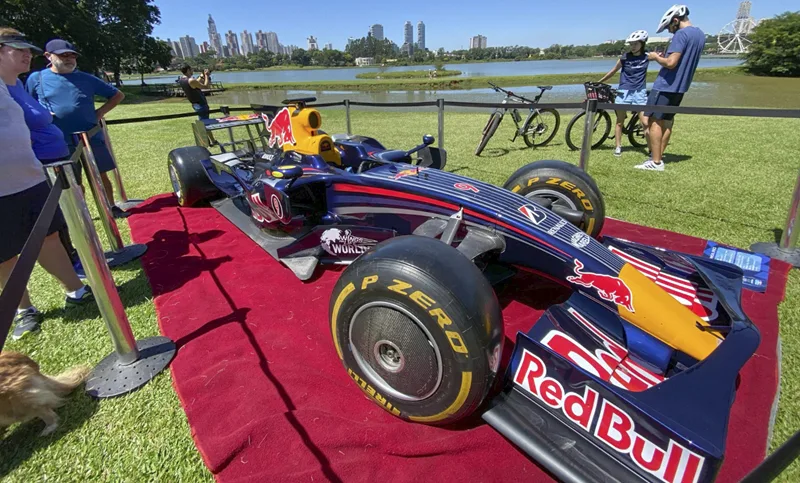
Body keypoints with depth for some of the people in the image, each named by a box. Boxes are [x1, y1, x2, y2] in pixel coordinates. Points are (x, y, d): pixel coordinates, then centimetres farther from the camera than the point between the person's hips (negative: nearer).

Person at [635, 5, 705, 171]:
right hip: (681, 86, 10)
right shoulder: (700, 35, 15)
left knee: (653, 121, -6)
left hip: (665, 85, -10)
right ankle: (659, 156, 17)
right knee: (666, 121, 14)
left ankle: (656, 162, -9)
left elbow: (671, 63, -23)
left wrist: (656, 57, -6)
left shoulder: (681, 34, -15)